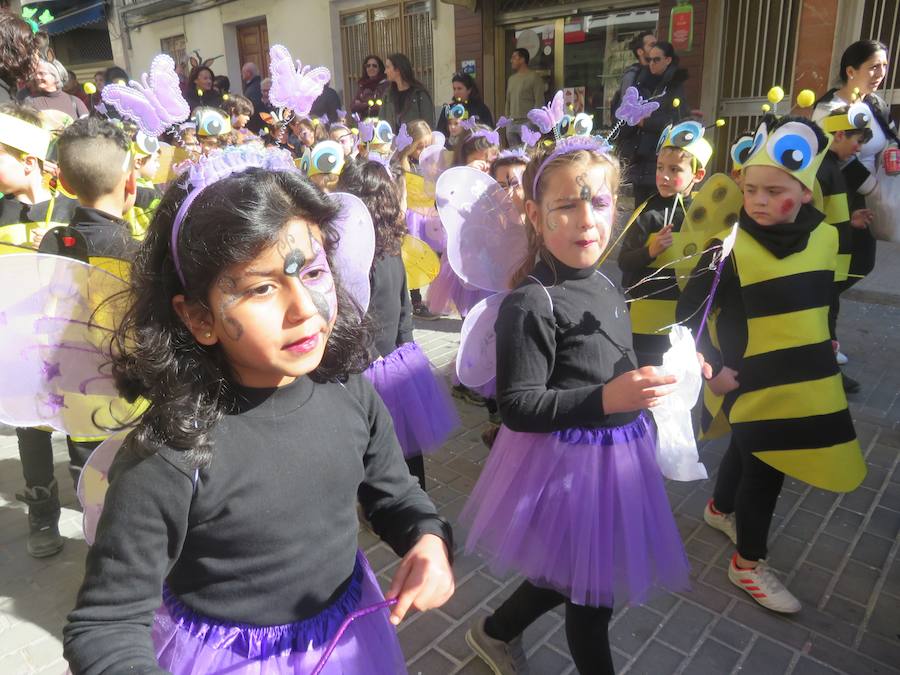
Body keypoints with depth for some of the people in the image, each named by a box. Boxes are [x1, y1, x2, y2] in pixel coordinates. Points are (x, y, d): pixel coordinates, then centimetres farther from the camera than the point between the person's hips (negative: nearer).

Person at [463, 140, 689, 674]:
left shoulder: (605, 285, 4)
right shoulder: (531, 303, -22)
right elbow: (517, 408, -24)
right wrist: (604, 399, -33)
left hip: (620, 451, 8)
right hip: (566, 462, -8)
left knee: (574, 576, 25)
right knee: (591, 596, 12)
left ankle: (496, 631, 50)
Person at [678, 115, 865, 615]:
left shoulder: (825, 237, -3)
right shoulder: (732, 245, -18)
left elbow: (823, 299, 14)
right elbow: (690, 310, -13)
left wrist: (823, 346, 16)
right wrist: (713, 368, -16)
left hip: (810, 379, 5)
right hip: (755, 382, -5)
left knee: (749, 452, 23)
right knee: (764, 471, 5)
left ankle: (720, 508, 50)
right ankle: (748, 564, 25)